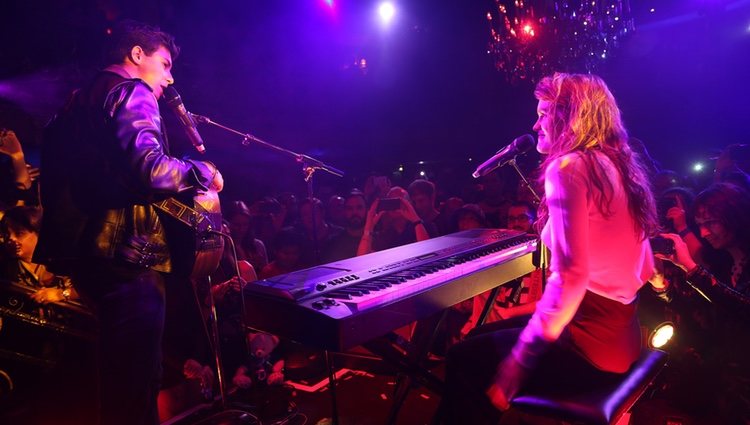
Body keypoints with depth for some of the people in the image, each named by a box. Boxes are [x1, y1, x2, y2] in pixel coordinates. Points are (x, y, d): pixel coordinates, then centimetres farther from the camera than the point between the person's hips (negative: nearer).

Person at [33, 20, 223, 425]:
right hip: (127, 253, -10)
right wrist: (203, 172, -10)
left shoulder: (79, 100, 20)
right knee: (137, 377, 0)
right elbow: (150, 169, -25)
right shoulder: (131, 92, -8)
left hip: (88, 248, 10)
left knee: (117, 370, 23)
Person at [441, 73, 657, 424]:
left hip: (589, 340, -9)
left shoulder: (568, 166, -16)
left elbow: (571, 276, -25)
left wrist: (517, 363, -20)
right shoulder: (619, 166, 11)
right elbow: (645, 270, 14)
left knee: (464, 358, 3)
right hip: (621, 332, 9)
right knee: (496, 332, 25)